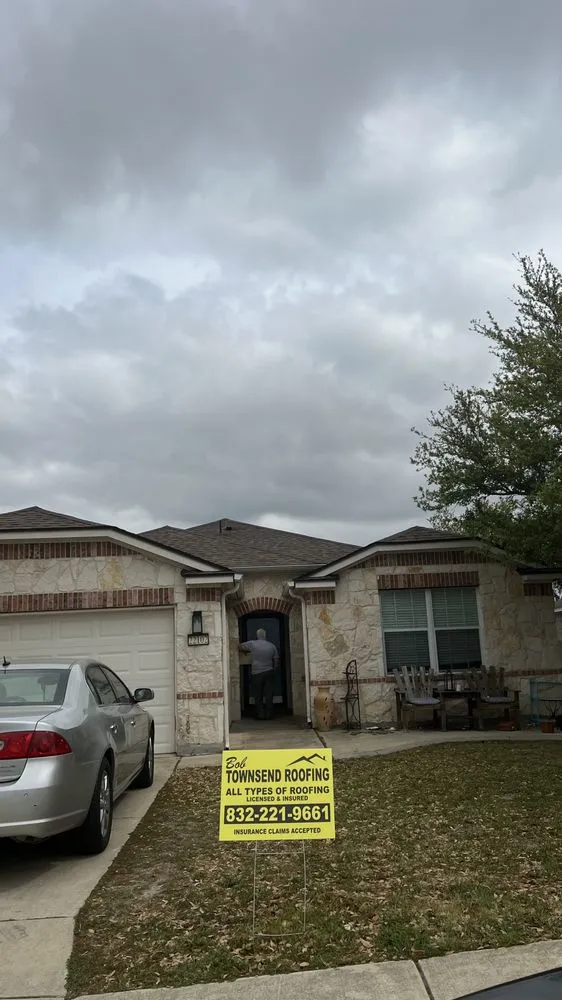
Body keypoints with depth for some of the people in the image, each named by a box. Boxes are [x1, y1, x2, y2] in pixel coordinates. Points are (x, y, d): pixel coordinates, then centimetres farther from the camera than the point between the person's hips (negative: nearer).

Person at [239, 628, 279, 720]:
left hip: (256, 673, -2)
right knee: (269, 694, 7)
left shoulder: (252, 644, -7)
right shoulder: (272, 646, 2)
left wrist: (247, 651, 26)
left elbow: (241, 646, 7)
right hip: (269, 672, 2)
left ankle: (260, 714, 6)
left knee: (258, 695, 7)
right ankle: (269, 714, 7)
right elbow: (276, 660, 9)